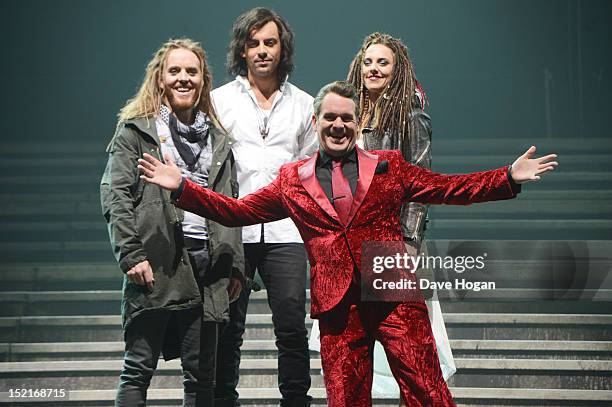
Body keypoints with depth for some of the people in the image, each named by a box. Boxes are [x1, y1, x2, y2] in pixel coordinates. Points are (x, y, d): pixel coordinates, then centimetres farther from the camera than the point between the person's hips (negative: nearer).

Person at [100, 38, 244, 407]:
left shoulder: (218, 138, 20)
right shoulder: (136, 130, 5)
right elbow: (116, 195, -4)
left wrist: (235, 266, 11)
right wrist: (131, 255, -14)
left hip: (205, 263, 5)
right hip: (157, 262, -4)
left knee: (202, 375, 6)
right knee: (139, 369, -5)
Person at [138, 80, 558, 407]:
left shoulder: (389, 167, 11)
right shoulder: (292, 180, 13)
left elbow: (450, 188, 12)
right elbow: (237, 211, 15)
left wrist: (510, 178, 1)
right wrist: (182, 187, 7)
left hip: (395, 296, -1)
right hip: (338, 307, 1)